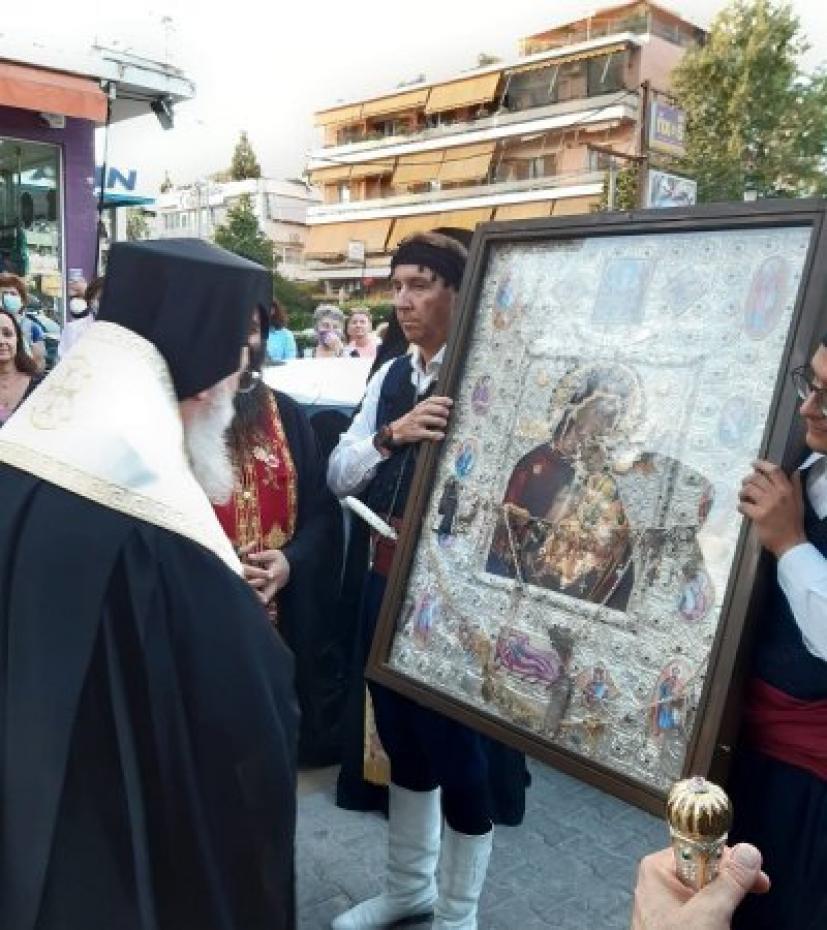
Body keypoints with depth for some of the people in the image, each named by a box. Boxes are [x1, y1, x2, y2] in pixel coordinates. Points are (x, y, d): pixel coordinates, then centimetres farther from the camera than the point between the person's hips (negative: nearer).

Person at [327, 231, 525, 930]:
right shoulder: (389, 377, 8)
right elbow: (338, 475, 1)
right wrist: (392, 433, -15)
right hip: (388, 579, 7)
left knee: (459, 751, 8)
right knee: (402, 739, 21)